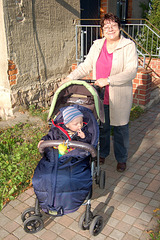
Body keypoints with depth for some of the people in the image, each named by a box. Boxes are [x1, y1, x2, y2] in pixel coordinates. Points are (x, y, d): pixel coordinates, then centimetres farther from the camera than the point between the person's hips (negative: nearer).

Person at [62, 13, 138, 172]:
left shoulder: (129, 46, -7)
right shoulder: (97, 45, 7)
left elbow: (131, 71, -17)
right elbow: (86, 66, 11)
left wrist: (108, 80, -25)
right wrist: (70, 78, 0)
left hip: (120, 97, -3)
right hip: (100, 96, 4)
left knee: (120, 128, 10)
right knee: (101, 127, 16)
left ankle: (121, 159, 30)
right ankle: (102, 153, 39)